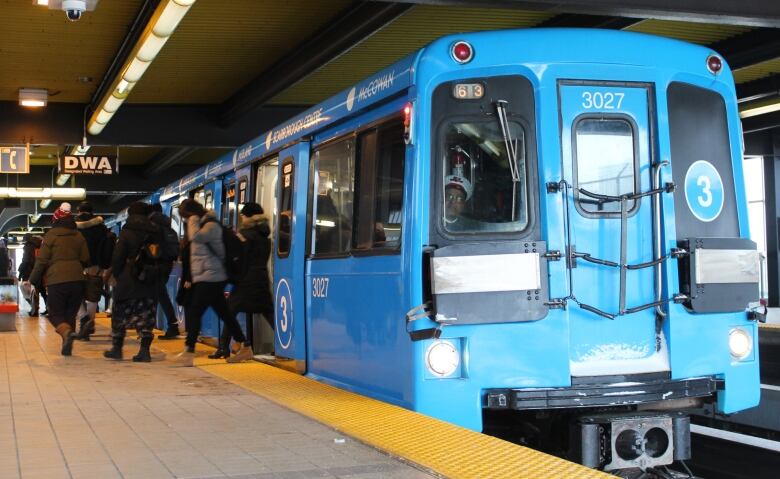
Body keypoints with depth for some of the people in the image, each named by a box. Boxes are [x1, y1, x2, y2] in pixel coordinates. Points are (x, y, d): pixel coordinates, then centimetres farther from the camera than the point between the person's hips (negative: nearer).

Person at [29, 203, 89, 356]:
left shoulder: (51, 236, -2)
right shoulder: (79, 237, 10)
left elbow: (42, 261, -4)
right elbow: (86, 260, 13)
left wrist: (34, 279, 6)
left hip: (56, 281, -4)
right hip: (77, 280, 4)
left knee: (55, 314, 4)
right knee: (71, 314, 13)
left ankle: (66, 331, -27)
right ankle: (67, 347, 9)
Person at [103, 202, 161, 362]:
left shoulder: (127, 232, -5)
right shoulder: (156, 232, 7)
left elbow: (117, 258, -7)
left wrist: (117, 275, 6)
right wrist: (158, 278, 11)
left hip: (128, 282, -3)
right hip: (151, 283, 3)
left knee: (120, 315, 10)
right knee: (147, 316, 4)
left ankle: (117, 349, 15)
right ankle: (145, 350, -3)